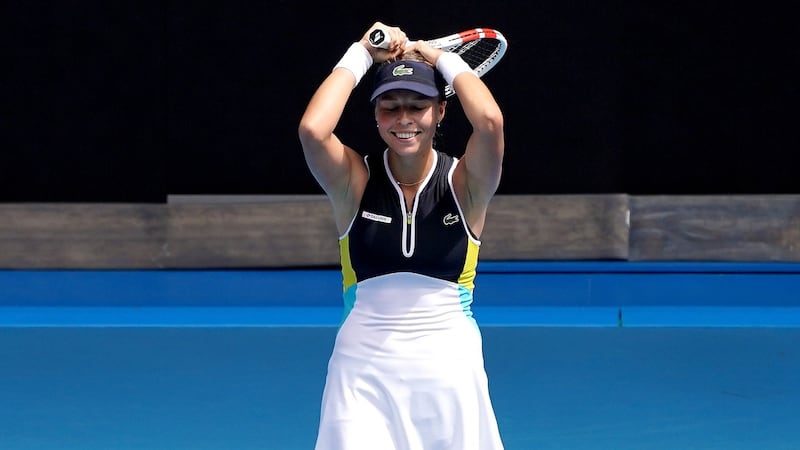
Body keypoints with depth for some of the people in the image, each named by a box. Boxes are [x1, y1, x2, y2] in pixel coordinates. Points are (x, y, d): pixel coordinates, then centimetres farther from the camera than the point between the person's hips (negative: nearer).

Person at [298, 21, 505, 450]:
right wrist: (361, 54, -7)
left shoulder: (463, 184, -1)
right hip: (365, 376, 0)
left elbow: (490, 122, -22)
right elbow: (312, 130, -20)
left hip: (449, 371, 0)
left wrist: (446, 60, -5)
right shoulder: (355, 181, 0)